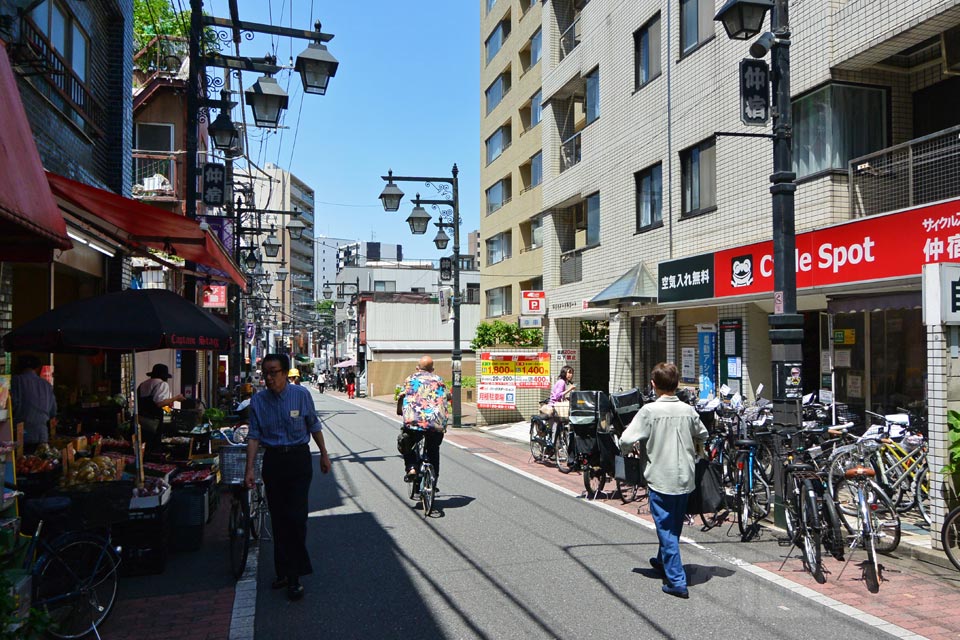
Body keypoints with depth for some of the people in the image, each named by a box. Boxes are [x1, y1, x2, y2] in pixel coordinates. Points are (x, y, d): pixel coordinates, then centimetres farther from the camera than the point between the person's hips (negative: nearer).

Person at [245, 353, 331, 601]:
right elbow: (254, 436, -2)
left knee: (296, 517, -7)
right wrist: (250, 468, -10)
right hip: (272, 460, 3)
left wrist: (324, 455, 11)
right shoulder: (258, 400, -1)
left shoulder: (301, 394, -5)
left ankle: (295, 576, 2)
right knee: (278, 518, 9)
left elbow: (314, 426, 5)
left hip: (299, 459, -2)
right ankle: (284, 572, 23)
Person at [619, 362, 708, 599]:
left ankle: (677, 582, 1)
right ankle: (663, 562, 43)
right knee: (674, 527, 22)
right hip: (685, 479, 5)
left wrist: (629, 450, 6)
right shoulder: (688, 410, 0)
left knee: (666, 530, 2)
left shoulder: (650, 410, -14)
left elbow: (626, 441, -16)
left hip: (660, 479, -5)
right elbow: (703, 436, 16)